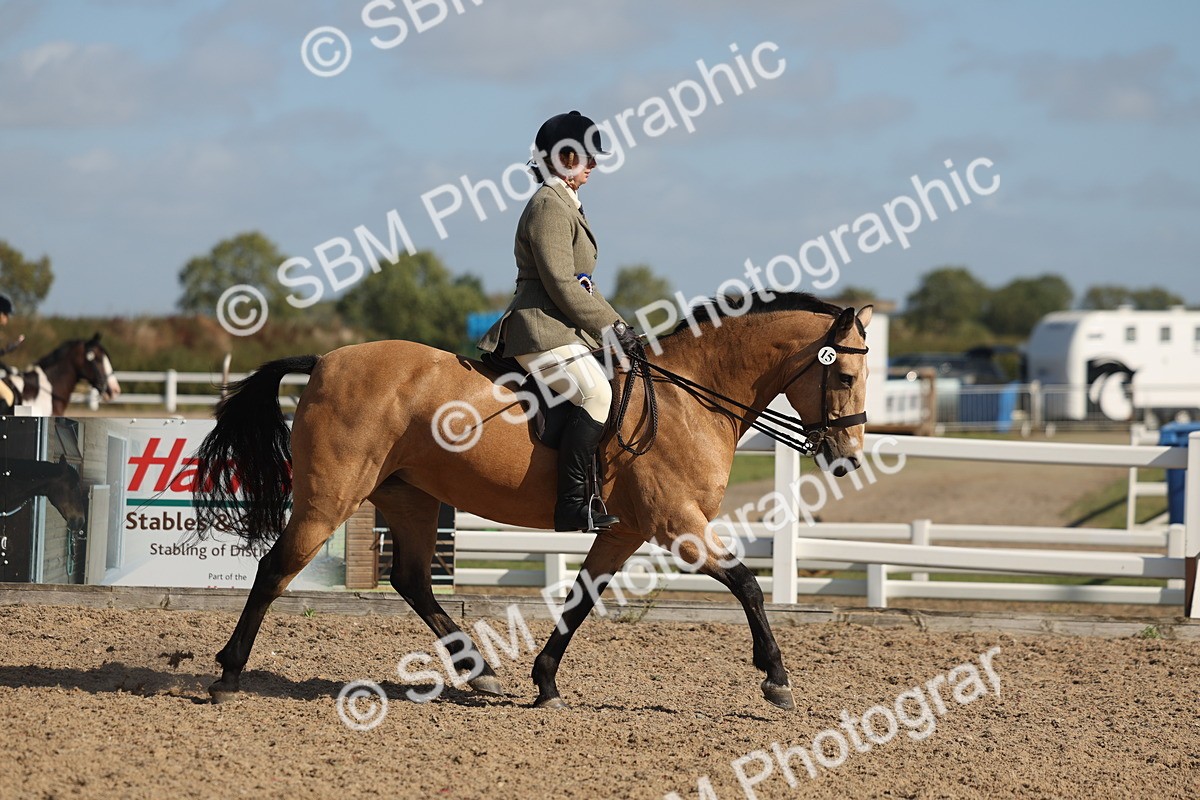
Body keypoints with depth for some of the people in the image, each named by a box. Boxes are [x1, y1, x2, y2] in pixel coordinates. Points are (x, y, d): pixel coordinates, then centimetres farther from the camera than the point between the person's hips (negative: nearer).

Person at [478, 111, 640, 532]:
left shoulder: (566, 205, 22)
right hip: (543, 330, -11)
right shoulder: (549, 207, -12)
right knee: (597, 394, -27)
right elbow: (562, 287, -18)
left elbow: (581, 285, 25)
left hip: (563, 331, 11)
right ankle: (572, 503, -30)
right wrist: (611, 325, -12)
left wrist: (616, 324, 15)